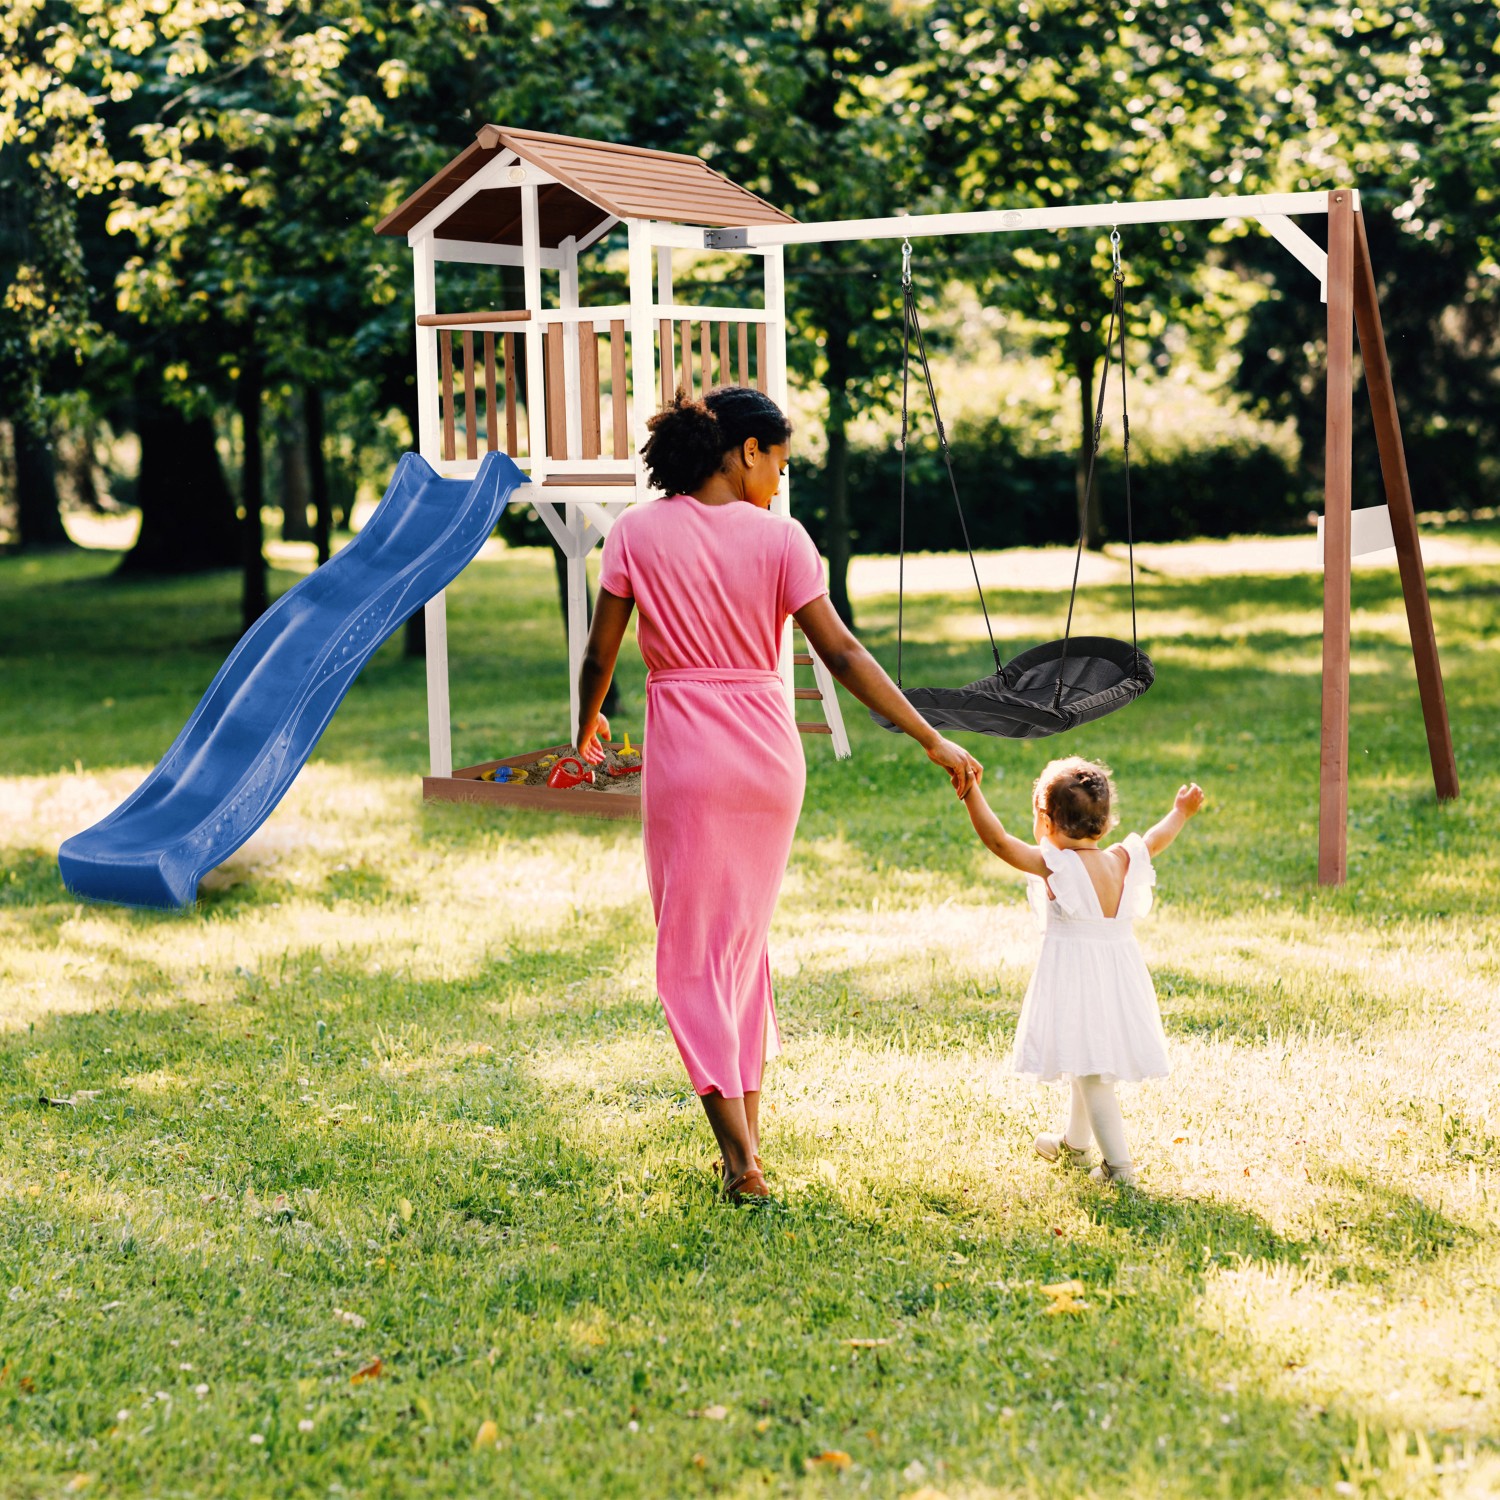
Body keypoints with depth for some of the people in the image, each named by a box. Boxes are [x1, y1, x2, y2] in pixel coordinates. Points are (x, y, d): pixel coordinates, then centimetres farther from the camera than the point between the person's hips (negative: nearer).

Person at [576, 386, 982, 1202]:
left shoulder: (637, 532, -3)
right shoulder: (779, 537, -3)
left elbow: (600, 654, 0)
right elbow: (842, 655, -7)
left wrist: (587, 725, 21)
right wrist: (933, 741, -3)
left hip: (686, 752, -2)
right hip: (770, 749, 2)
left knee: (692, 954, 4)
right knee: (746, 938, 19)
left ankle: (741, 1158, -4)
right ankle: (747, 1129, 23)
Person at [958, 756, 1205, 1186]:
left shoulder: (1054, 864, -16)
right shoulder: (1122, 861, 2)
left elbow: (997, 840, -22)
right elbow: (1155, 841, 21)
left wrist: (970, 792, -24)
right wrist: (1181, 813, 39)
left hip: (1074, 974, -7)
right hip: (1119, 972, 7)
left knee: (1090, 1072, -3)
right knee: (1091, 1066, 23)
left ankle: (1118, 1163, -6)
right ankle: (1073, 1142, 42)